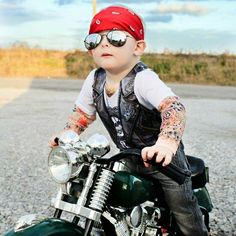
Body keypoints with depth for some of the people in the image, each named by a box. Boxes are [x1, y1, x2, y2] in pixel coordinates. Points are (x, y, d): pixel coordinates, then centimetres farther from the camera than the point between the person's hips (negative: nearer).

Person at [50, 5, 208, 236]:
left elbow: (174, 108, -43)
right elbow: (82, 113, 10)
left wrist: (167, 142, -61)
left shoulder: (143, 79, -28)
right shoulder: (94, 79, -6)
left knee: (182, 206, 1)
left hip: (161, 157, -6)